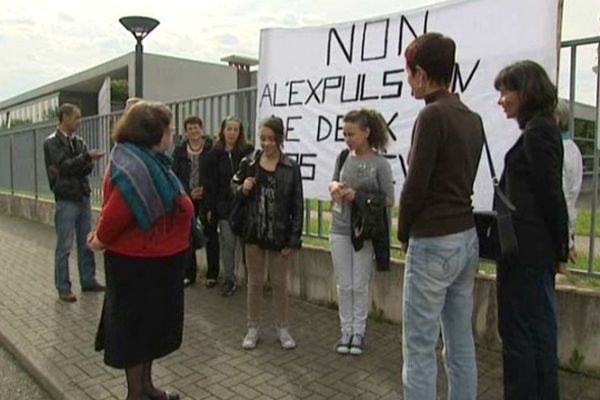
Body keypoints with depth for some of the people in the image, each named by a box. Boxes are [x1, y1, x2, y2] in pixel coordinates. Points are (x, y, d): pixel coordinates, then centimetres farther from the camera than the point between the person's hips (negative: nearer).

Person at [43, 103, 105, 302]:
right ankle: (63, 288, 9)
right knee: (64, 246, 0)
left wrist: (89, 162, -16)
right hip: (66, 200, -6)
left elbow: (87, 168, 5)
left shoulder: (79, 141, 11)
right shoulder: (52, 142, -6)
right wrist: (87, 157, -21)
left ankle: (88, 280, 22)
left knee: (86, 243, 11)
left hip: (83, 197, 6)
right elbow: (64, 165, -19)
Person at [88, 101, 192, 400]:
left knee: (149, 324, 20)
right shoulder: (135, 167, -25)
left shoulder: (147, 161, 8)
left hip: (153, 259, 10)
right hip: (138, 262, -10)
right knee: (135, 327, 6)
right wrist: (101, 240, -8)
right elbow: (117, 210, -26)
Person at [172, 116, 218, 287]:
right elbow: (175, 175, 1)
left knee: (210, 236, 6)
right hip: (187, 198, 3)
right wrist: (189, 192, -11)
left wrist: (205, 191, -15)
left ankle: (212, 274, 17)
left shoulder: (212, 148, -5)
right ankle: (189, 273, 21)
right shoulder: (180, 150, 3)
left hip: (207, 198, -3)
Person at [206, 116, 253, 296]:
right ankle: (229, 279, 22)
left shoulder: (248, 152, -3)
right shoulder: (215, 154, 4)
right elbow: (211, 183, 3)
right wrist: (210, 207, 0)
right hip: (224, 206, 2)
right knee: (227, 244, 9)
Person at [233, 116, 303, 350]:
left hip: (280, 234, -1)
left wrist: (293, 239, -8)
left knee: (280, 282, 10)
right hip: (254, 232, 2)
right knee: (255, 282, 12)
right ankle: (253, 328, 27)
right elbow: (236, 194, 11)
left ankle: (282, 328, 27)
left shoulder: (291, 168, -6)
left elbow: (297, 206, -5)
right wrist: (243, 189, -13)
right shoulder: (248, 163, -1)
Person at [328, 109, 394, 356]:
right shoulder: (344, 157, 1)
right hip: (340, 229, 4)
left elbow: (389, 200, -8)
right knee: (344, 285, 10)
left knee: (360, 285, 8)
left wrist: (358, 197, -18)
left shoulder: (380, 164, -11)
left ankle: (359, 332, 23)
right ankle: (346, 331, 23)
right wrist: (334, 186, -11)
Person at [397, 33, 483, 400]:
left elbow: (415, 185, -16)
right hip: (467, 238, 9)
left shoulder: (433, 114, -14)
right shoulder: (472, 119, 10)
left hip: (434, 244, -8)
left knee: (420, 347, 2)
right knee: (461, 343, 16)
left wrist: (404, 233, 1)